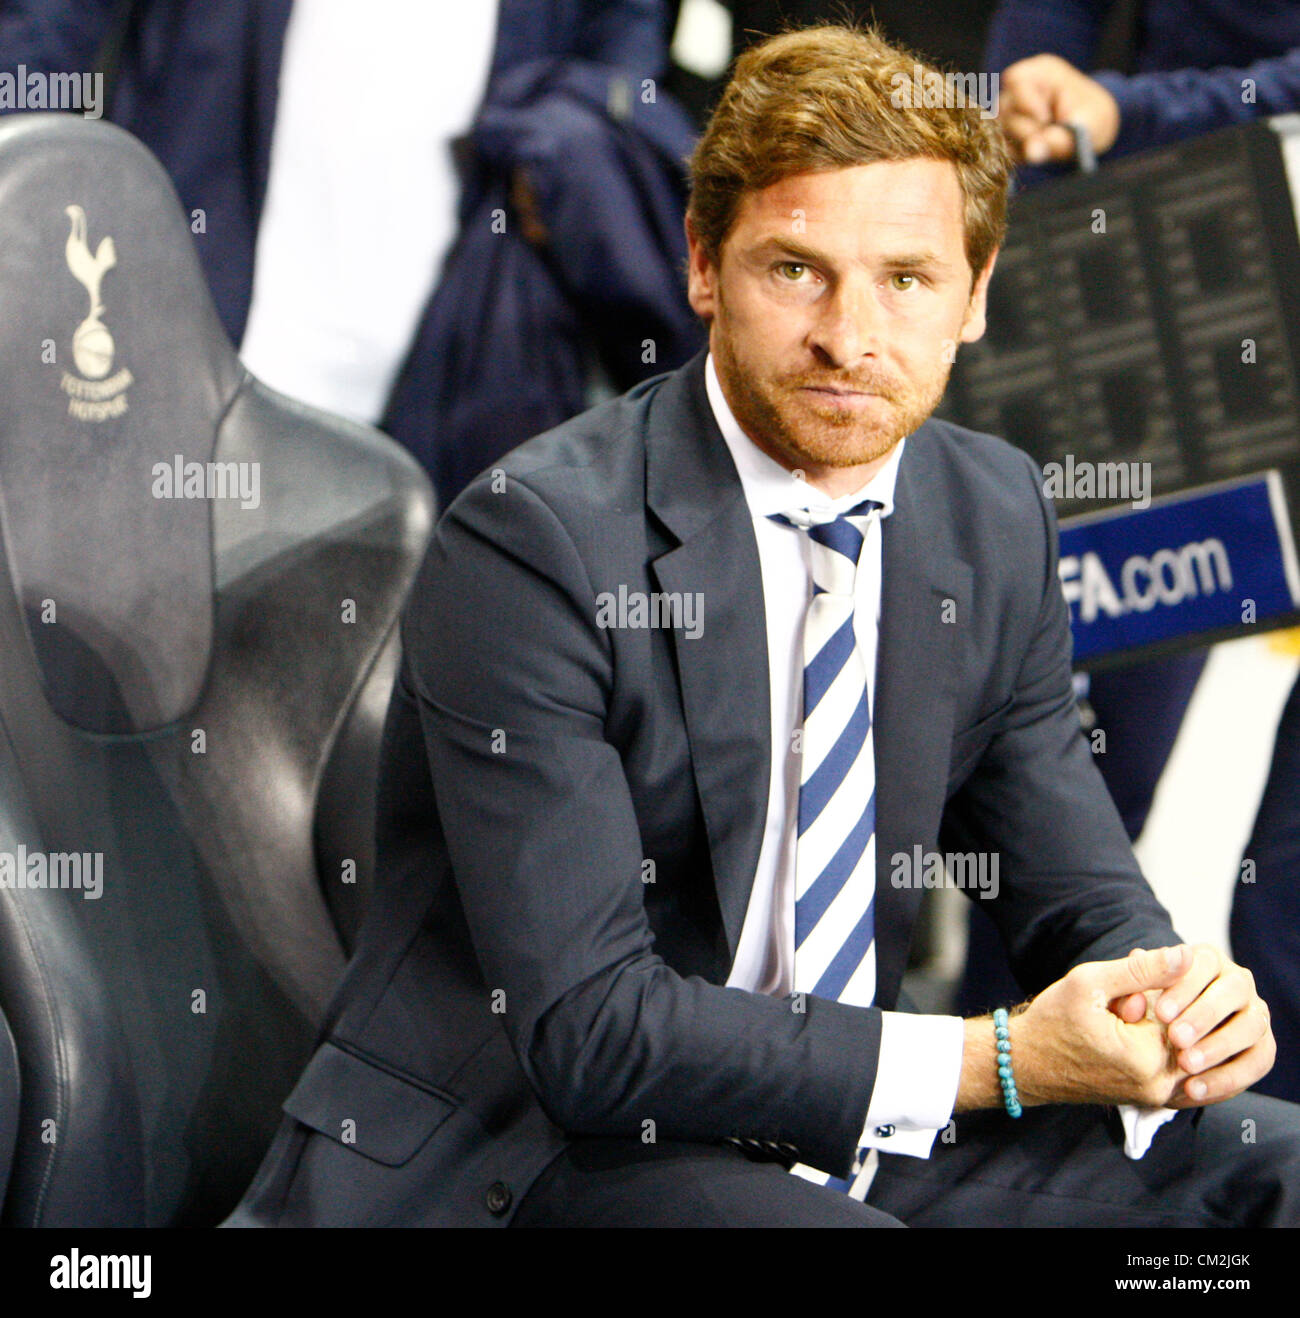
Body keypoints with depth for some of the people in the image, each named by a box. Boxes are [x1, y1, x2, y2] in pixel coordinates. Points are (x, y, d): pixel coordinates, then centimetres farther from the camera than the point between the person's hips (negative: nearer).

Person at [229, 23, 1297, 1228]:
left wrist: (1168, 998, -15)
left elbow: (1079, 897, 11)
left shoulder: (995, 519, 4)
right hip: (520, 1160, -6)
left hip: (836, 1137, 7)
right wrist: (996, 1062, -25)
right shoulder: (534, 542, -18)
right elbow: (586, 1030, -22)